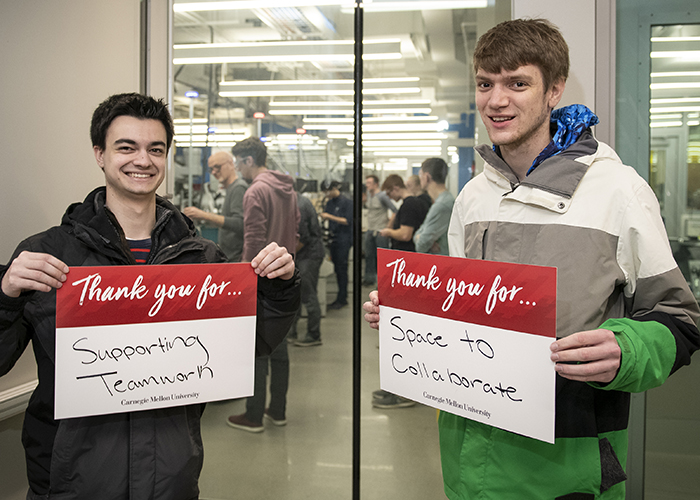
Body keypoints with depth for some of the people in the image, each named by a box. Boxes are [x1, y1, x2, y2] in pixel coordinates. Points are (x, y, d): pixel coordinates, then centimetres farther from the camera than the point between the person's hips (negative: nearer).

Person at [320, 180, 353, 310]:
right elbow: (325, 216, 15)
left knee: (342, 268, -5)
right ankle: (341, 297, 18)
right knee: (336, 268, 10)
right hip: (334, 238, 7)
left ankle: (342, 299, 0)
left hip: (344, 238, -7)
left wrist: (330, 217, -18)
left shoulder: (346, 202, -8)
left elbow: (347, 221, -14)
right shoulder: (329, 203, 12)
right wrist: (323, 216, -7)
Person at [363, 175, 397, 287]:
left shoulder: (382, 196, -11)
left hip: (381, 231, -7)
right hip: (370, 230, 7)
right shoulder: (368, 194, 11)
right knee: (369, 255, 11)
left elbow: (394, 211, -12)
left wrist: (389, 226, -13)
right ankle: (370, 278, 20)